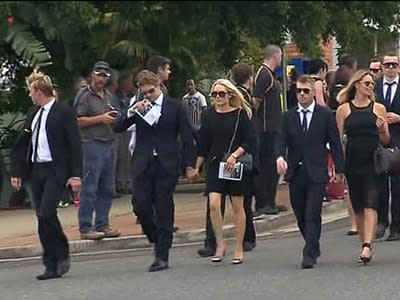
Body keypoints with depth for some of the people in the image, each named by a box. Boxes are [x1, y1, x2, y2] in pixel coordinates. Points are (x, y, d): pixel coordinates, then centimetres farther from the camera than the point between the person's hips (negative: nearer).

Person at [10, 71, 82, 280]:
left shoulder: (64, 113, -7)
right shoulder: (33, 114, 14)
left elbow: (75, 145, -9)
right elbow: (23, 144, 18)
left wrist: (75, 175, -15)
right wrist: (16, 172, 12)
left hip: (55, 171, -7)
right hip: (36, 170, 7)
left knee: (46, 214, -18)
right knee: (42, 218, 5)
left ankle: (62, 256, 1)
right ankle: (52, 266, 10)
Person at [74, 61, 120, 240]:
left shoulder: (108, 96, 19)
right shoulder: (84, 95, -5)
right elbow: (78, 121, -12)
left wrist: (113, 119, 12)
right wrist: (100, 119, -14)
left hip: (109, 144, 8)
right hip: (91, 144, -8)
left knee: (107, 189, 9)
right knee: (89, 189, -7)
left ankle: (102, 225, 17)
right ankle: (86, 228, -4)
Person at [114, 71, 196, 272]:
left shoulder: (174, 107, 3)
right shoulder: (138, 108, 9)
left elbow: (187, 137, 4)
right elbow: (118, 128, 0)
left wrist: (190, 165, -1)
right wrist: (132, 112, -14)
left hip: (166, 166, -2)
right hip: (143, 165, 2)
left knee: (164, 211, -1)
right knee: (140, 207, -5)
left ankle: (162, 256, 4)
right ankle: (157, 240, 20)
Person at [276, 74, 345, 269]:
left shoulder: (325, 115, 2)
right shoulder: (289, 116, 9)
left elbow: (335, 143, 3)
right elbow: (282, 140, 3)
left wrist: (339, 170, 0)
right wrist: (280, 157, -18)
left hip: (316, 173, -3)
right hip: (295, 173, 3)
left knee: (313, 215, -9)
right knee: (301, 216, 9)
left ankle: (309, 254, -8)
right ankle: (313, 247, 27)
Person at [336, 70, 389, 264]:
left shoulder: (378, 109, 8)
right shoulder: (343, 110, 7)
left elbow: (385, 141, 10)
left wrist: (382, 129, -11)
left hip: (373, 163, -1)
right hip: (352, 164, 1)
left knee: (370, 205, -13)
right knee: (358, 209, 7)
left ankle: (367, 246, -20)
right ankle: (364, 246, 18)